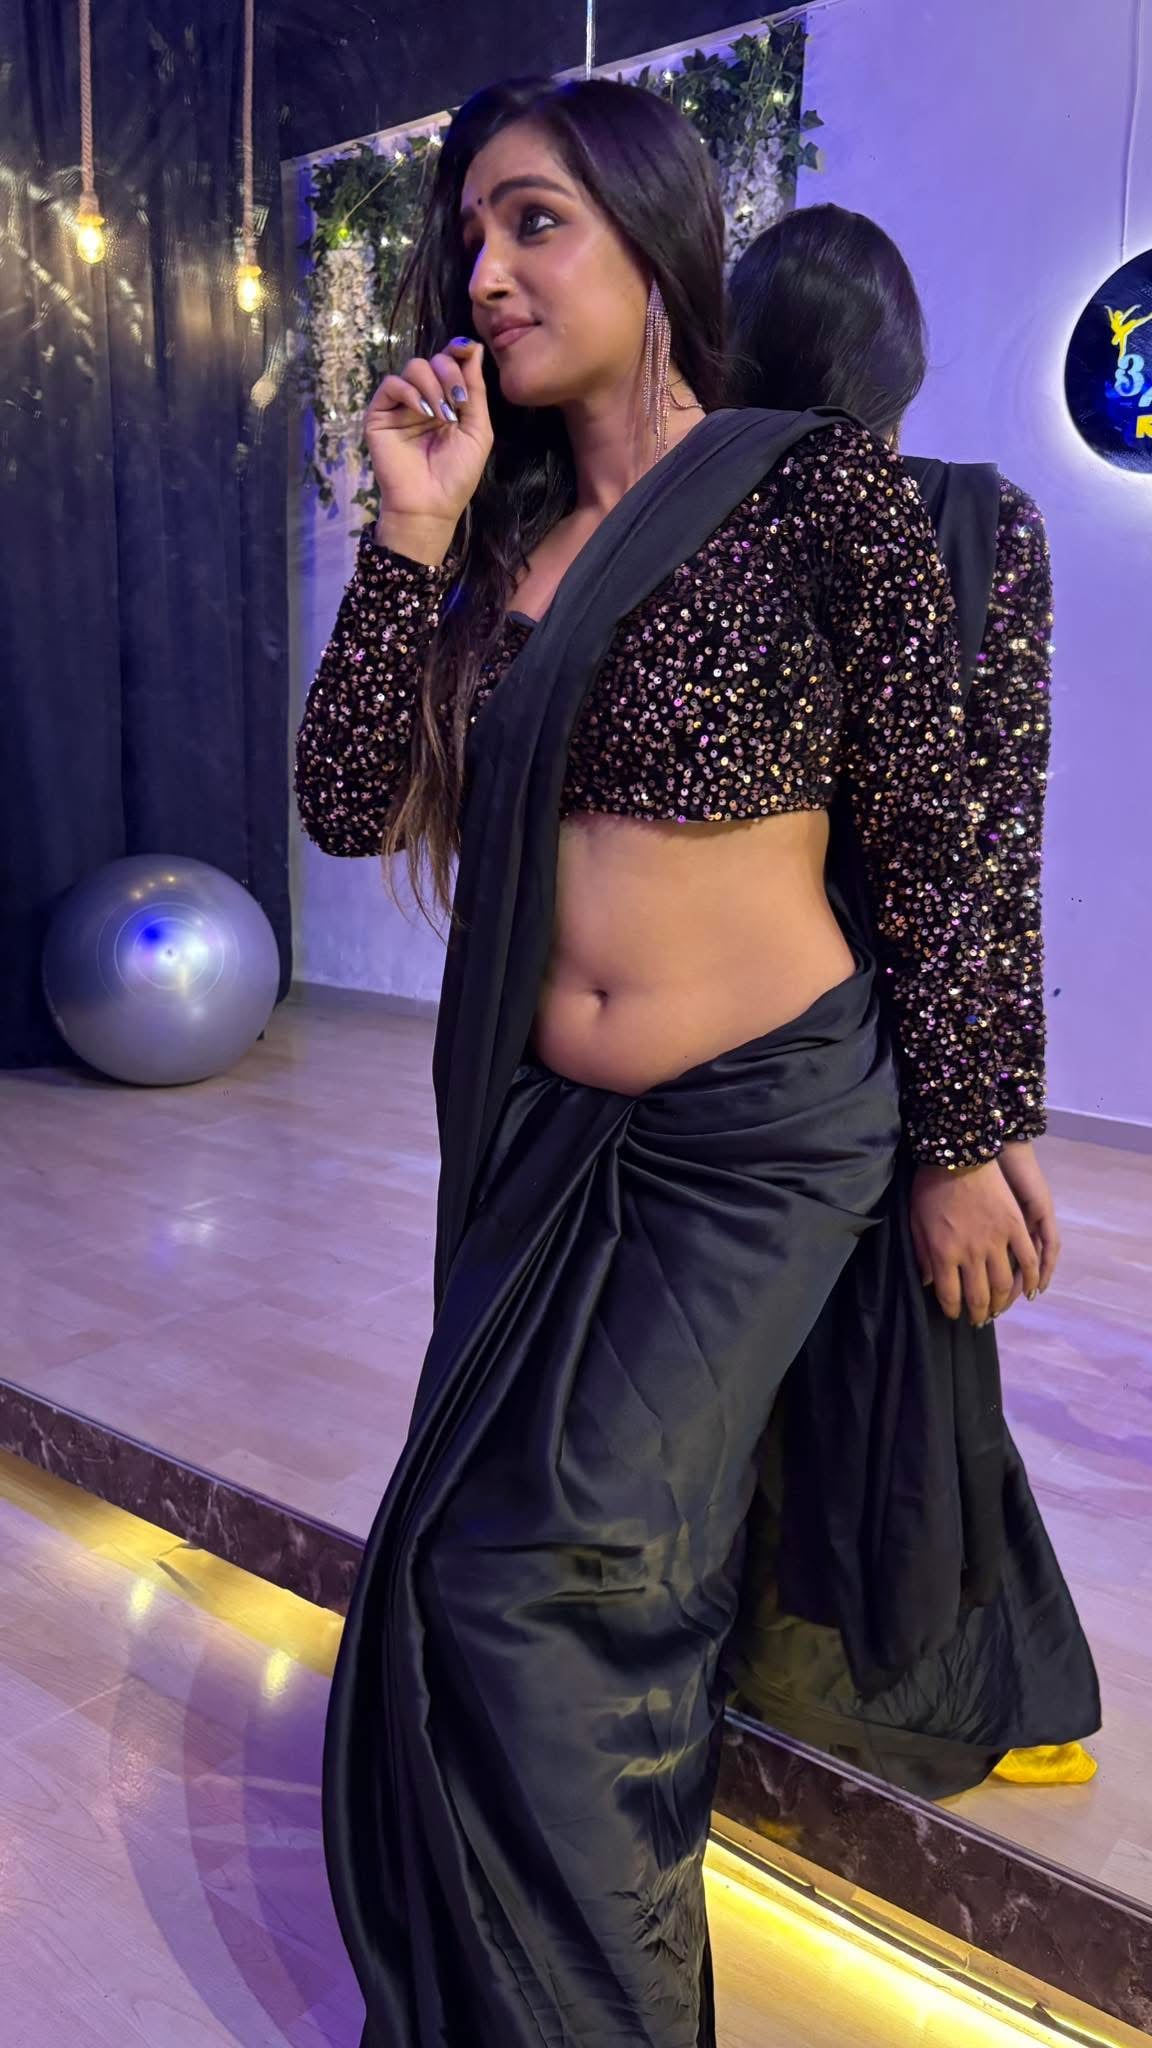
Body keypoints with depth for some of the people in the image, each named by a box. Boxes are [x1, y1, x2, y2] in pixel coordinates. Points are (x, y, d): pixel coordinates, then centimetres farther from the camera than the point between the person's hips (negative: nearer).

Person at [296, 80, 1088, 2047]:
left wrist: (960, 1145, -5)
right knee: (621, 1594, 18)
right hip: (531, 1124, 5)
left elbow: (930, 839, -6)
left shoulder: (820, 488, -7)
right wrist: (413, 526, -6)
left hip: (764, 1127, -5)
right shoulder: (499, 531, 7)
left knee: (542, 1570, -4)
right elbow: (347, 805, -1)